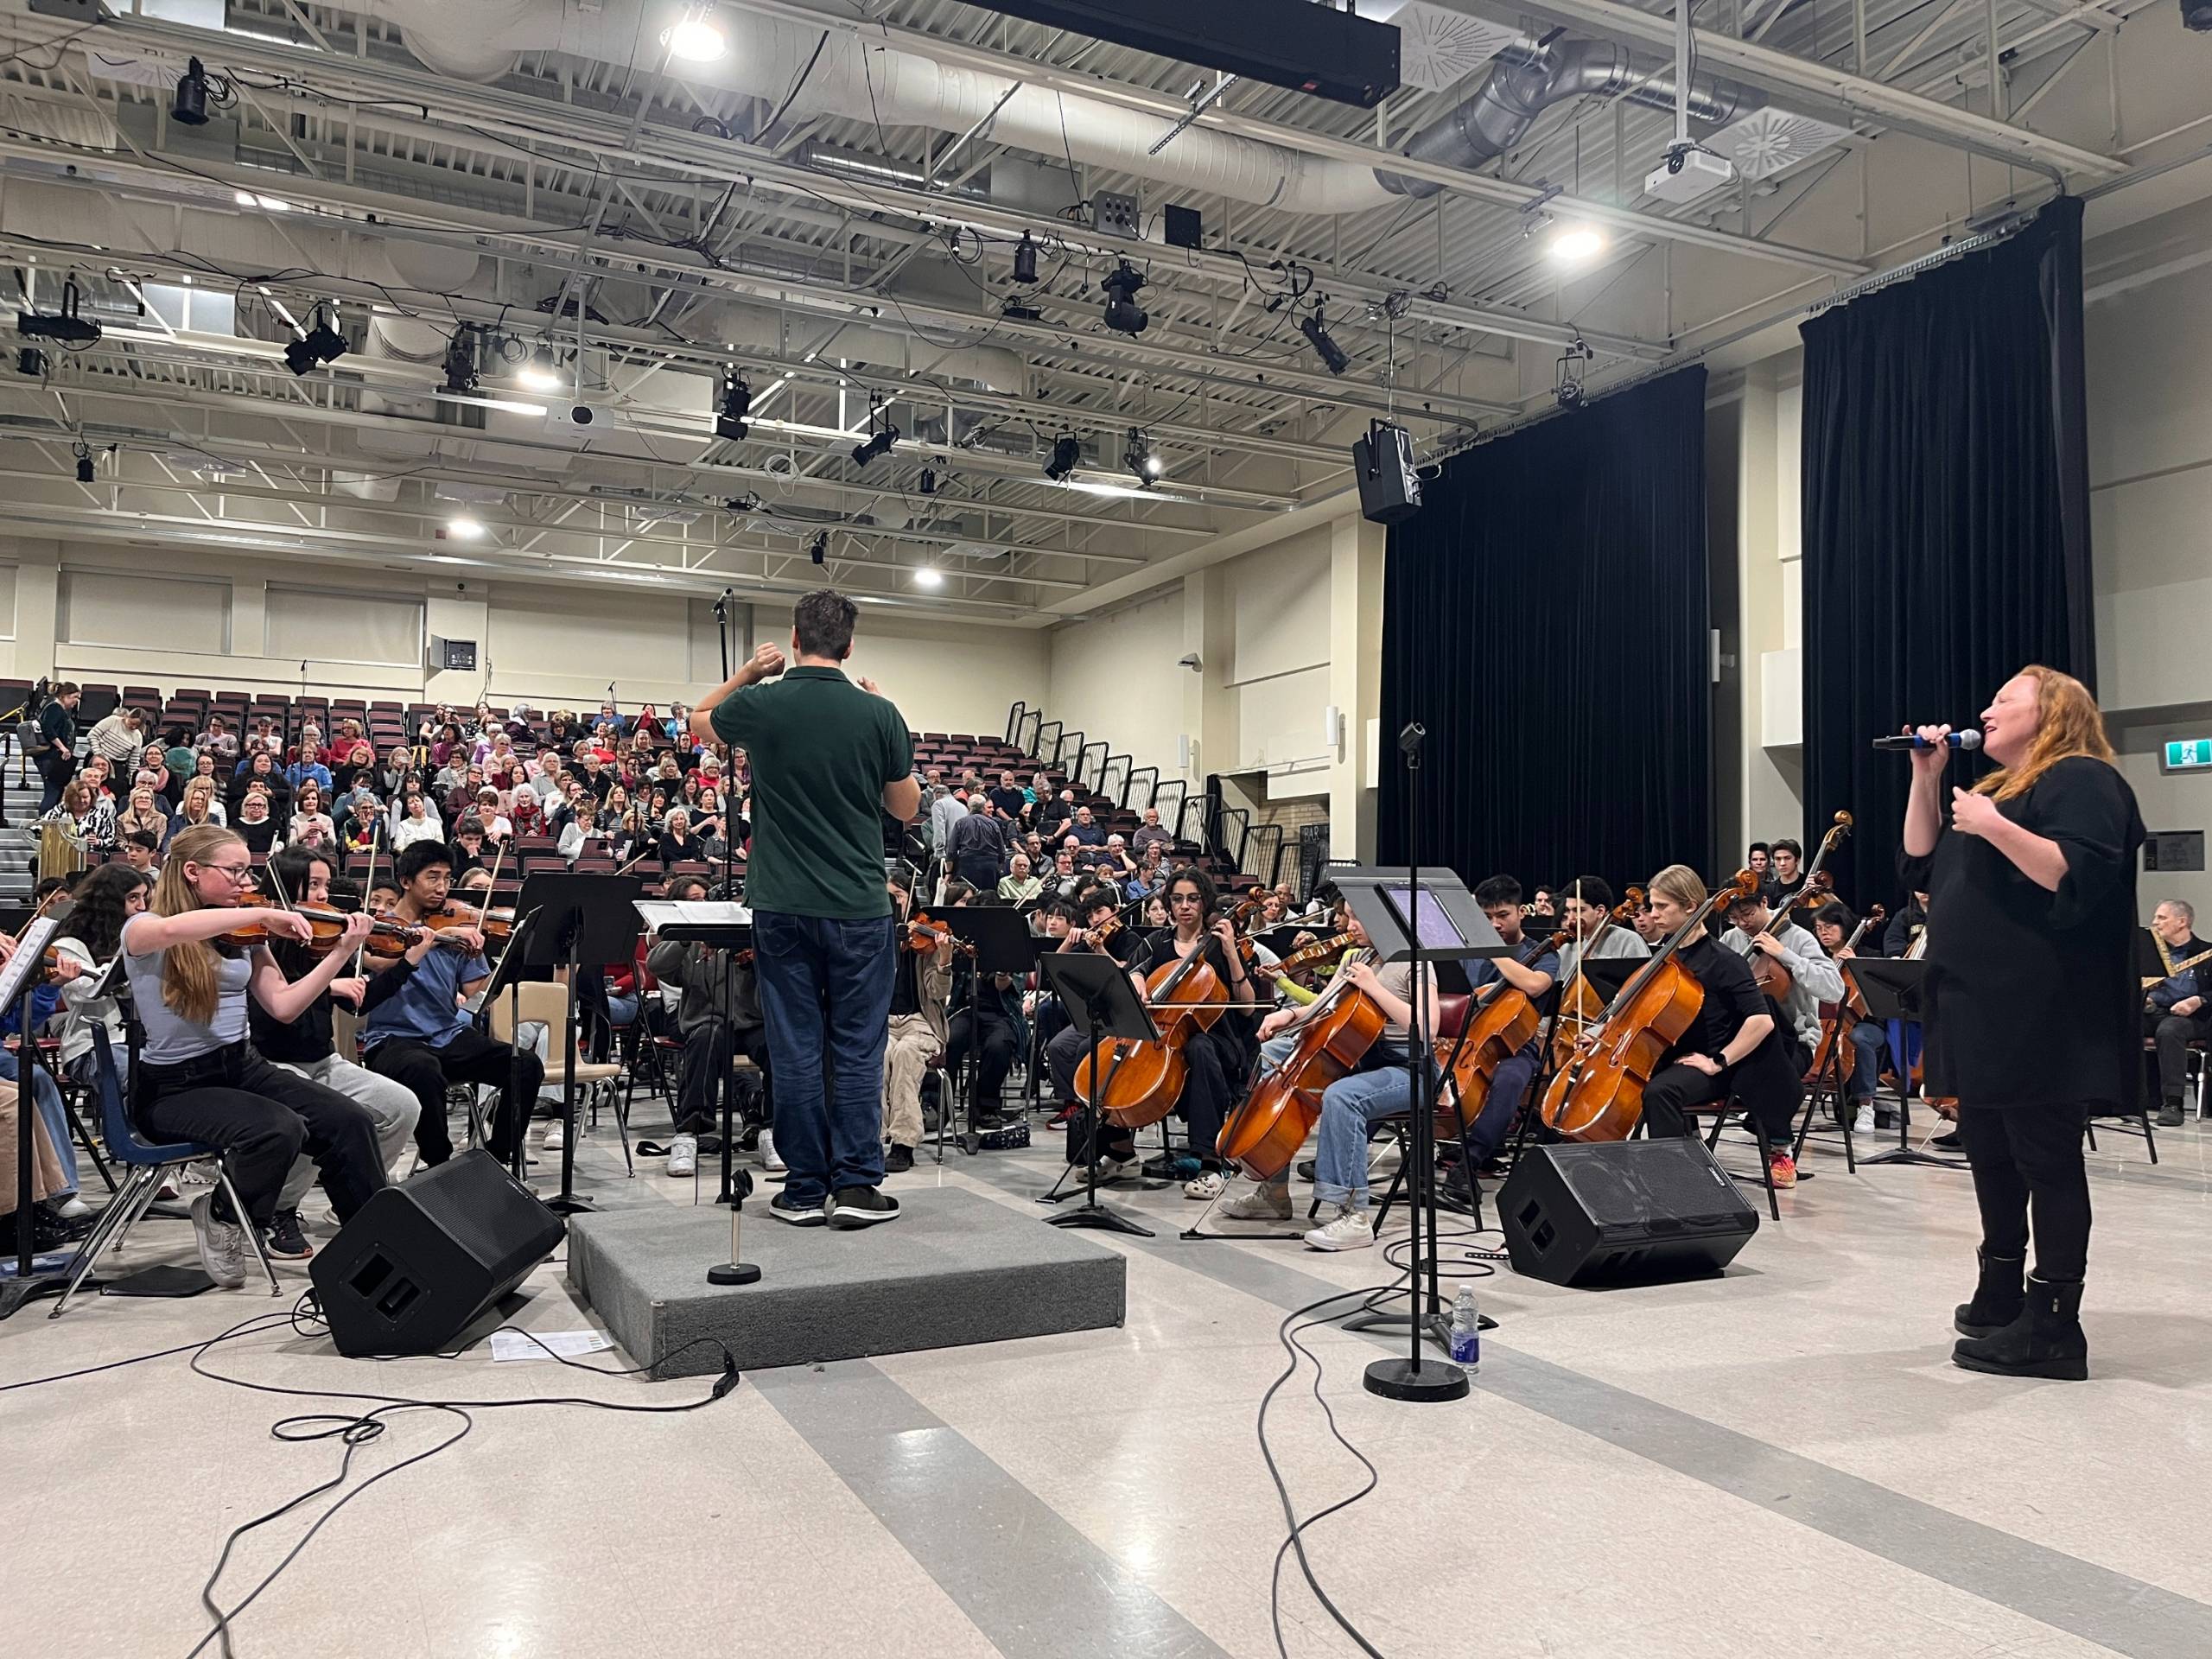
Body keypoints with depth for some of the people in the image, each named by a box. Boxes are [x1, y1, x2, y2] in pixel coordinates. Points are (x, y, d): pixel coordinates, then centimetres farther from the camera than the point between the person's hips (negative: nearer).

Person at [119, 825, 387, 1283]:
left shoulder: (242, 936, 7)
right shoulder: (142, 929, -8)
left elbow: (283, 1005, 1)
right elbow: (172, 929, -35)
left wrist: (342, 953, -7)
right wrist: (262, 914, -34)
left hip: (242, 1066, 5)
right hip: (173, 1086, -5)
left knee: (347, 1120, -18)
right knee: (280, 1129, -32)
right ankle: (221, 1217, -2)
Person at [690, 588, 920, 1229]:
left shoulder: (760, 705, -3)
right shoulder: (878, 713, -6)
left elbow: (696, 720, 20)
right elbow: (907, 809, 7)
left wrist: (747, 674, 16)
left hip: (782, 907, 1)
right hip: (858, 906, -1)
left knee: (796, 1047, 6)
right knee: (857, 1046, 6)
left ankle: (805, 1189, 12)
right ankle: (856, 1184, 8)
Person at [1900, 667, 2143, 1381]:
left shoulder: (2081, 780, -6)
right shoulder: (1999, 788, 23)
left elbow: (2080, 880, -21)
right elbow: (1920, 869, 19)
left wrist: (1994, 827, -25)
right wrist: (1926, 779, 12)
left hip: (2041, 1019, -10)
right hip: (1983, 1015, 10)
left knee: (2047, 1164, -5)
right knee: (1992, 1161, 15)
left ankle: (2052, 1329, -1)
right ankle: (2001, 1301, 25)